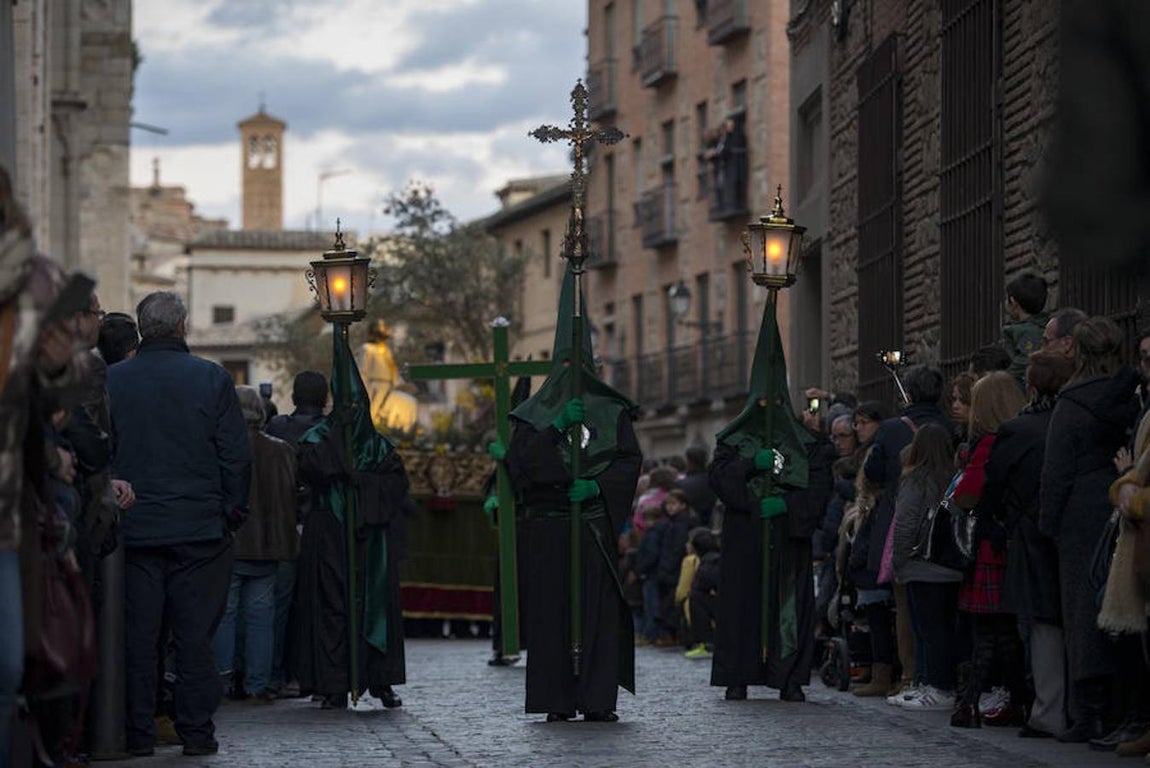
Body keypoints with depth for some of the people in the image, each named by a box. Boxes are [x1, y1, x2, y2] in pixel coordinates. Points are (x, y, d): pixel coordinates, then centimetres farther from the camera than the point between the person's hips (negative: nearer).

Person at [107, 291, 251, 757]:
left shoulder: (112, 380, 0)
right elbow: (237, 453, -3)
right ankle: (196, 729, 5)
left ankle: (138, 731, 5)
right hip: (199, 528, -1)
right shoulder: (211, 379, -3)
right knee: (195, 632, 5)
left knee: (137, 633, 5)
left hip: (133, 527, 1)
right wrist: (233, 510, 7)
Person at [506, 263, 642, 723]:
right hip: (549, 527, 0)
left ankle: (598, 698, -4)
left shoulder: (611, 410, 10)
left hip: (596, 523, 0)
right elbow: (518, 460, -3)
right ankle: (559, 700, -1)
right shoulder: (537, 412, 10)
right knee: (552, 607, -4)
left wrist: (597, 485, -11)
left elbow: (631, 460, 5)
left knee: (599, 607, -5)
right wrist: (557, 427, -14)